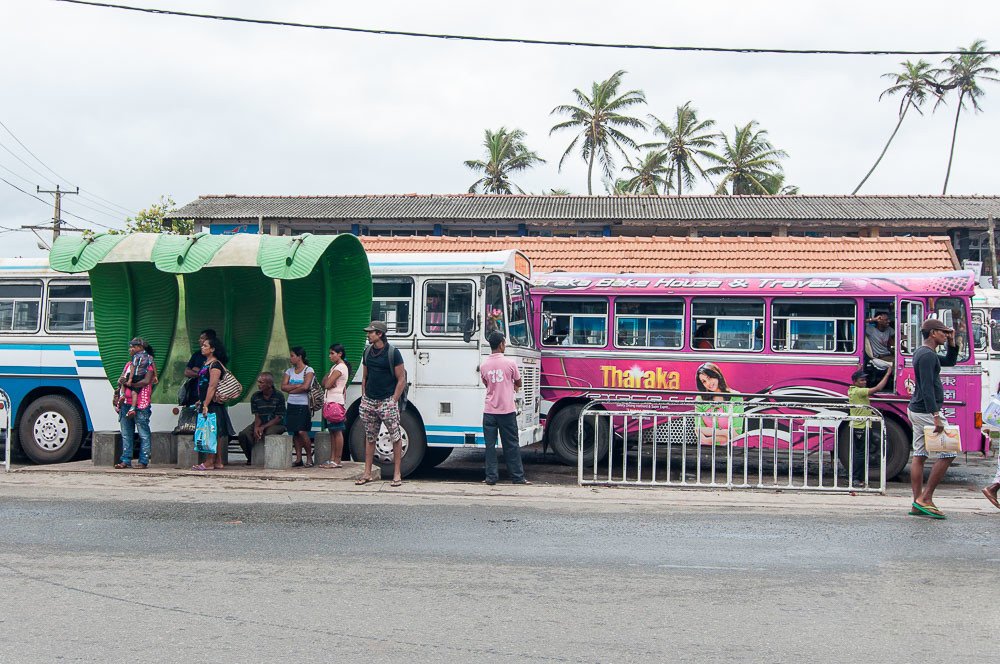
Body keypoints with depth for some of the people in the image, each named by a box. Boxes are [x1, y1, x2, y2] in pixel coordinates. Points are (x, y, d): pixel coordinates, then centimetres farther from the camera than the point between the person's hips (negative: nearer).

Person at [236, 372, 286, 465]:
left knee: (269, 434, -38)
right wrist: (256, 428, -22)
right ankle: (251, 457, -2)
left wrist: (263, 427, -20)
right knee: (243, 434, -21)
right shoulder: (255, 396, 3)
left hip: (275, 424, -4)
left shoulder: (279, 396, -9)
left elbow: (278, 418, -10)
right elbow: (257, 416, 1)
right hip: (260, 423, 4)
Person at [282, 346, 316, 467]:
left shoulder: (308, 370, -4)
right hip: (292, 405, 6)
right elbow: (283, 387, 1)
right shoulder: (289, 371, 13)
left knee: (302, 431, -13)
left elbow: (305, 387, -17)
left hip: (303, 406, -6)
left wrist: (291, 389, -5)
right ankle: (298, 459, 6)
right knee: (294, 432, 3)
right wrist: (298, 386, -10)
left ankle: (309, 458, -3)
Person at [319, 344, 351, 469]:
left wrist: (327, 380, 3)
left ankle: (337, 461, -8)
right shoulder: (335, 366, 20)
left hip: (335, 401, -10)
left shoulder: (340, 367, -11)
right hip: (330, 401, 10)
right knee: (332, 431, 9)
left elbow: (327, 385, -17)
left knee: (337, 431, -8)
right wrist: (327, 378, -5)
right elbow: (324, 383, 15)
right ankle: (333, 459, 12)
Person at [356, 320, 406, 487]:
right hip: (369, 402, 5)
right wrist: (363, 398, 9)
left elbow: (401, 379, -7)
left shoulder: (393, 353, -7)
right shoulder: (368, 352, 10)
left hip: (387, 401, -5)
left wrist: (394, 400, -12)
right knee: (369, 437, 10)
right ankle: (367, 473, 15)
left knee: (395, 437, -2)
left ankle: (397, 474, 4)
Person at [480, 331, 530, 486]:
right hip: (507, 410, -2)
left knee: (490, 445, 6)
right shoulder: (510, 363, -7)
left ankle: (490, 477, 5)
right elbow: (518, 383, 7)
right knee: (511, 445, 5)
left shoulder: (484, 365, 2)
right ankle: (517, 477, 9)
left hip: (489, 412, 2)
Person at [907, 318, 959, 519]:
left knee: (919, 456, 8)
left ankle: (918, 504, 9)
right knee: (947, 453, -6)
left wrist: (952, 343, 15)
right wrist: (936, 416, -28)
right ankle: (925, 498, -5)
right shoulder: (927, 355, -16)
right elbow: (927, 388, -24)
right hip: (926, 411, -10)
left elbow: (950, 361, 30)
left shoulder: (923, 353, 16)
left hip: (916, 410, 10)